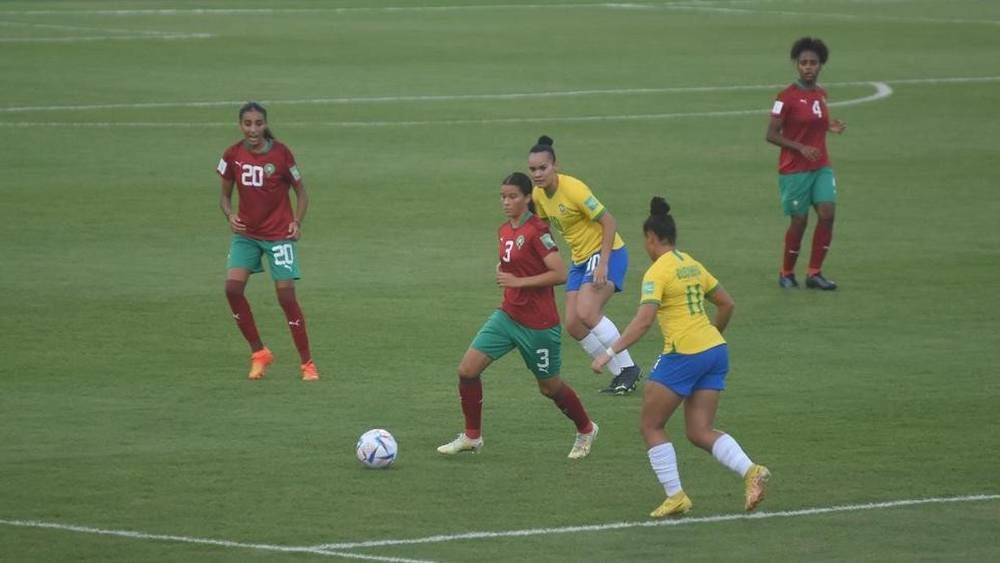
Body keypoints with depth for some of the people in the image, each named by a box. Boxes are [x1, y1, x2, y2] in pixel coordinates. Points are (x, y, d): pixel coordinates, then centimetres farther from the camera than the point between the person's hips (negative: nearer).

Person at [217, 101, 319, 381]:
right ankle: (259, 353, 0)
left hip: (279, 234, -3)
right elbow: (225, 195, 9)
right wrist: (230, 215, -12)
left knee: (286, 295, -5)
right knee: (233, 286, -15)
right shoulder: (233, 155, -3)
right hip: (246, 233, 3)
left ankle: (307, 363, 7)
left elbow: (301, 192, 2)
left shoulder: (280, 153, -10)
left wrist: (297, 222, -12)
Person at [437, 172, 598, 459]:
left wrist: (518, 282, -24)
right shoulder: (505, 230, 6)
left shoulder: (537, 231, -18)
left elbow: (560, 274, -24)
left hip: (538, 324, -7)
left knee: (549, 386, 10)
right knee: (467, 370, -5)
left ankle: (586, 430, 36)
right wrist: (503, 273, 5)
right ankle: (472, 436, 10)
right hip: (508, 315, 7)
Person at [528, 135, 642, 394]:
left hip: (607, 253, -8)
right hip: (580, 258, 8)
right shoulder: (538, 195, 0)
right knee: (573, 324, 0)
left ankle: (628, 367, -13)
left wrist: (603, 263, -26)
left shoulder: (573, 189, -23)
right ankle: (620, 374, 11)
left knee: (587, 313, -25)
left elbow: (609, 222, -21)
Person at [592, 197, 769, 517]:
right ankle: (751, 472, -14)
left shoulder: (658, 272, -9)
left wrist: (610, 353, -19)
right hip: (715, 350, 8)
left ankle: (675, 496, 2)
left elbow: (644, 320, -20)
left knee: (651, 426, 7)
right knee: (700, 432, 8)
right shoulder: (692, 265, 14)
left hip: (683, 355, -8)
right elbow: (727, 304, 21)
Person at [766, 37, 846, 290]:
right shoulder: (787, 97, -11)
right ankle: (786, 274, 19)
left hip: (821, 167, 5)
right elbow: (772, 135, -11)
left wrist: (830, 126, 1)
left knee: (827, 214, -8)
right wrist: (801, 148, -21)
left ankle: (814, 273, 2)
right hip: (794, 170, -5)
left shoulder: (821, 94, 9)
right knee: (799, 221, -1)